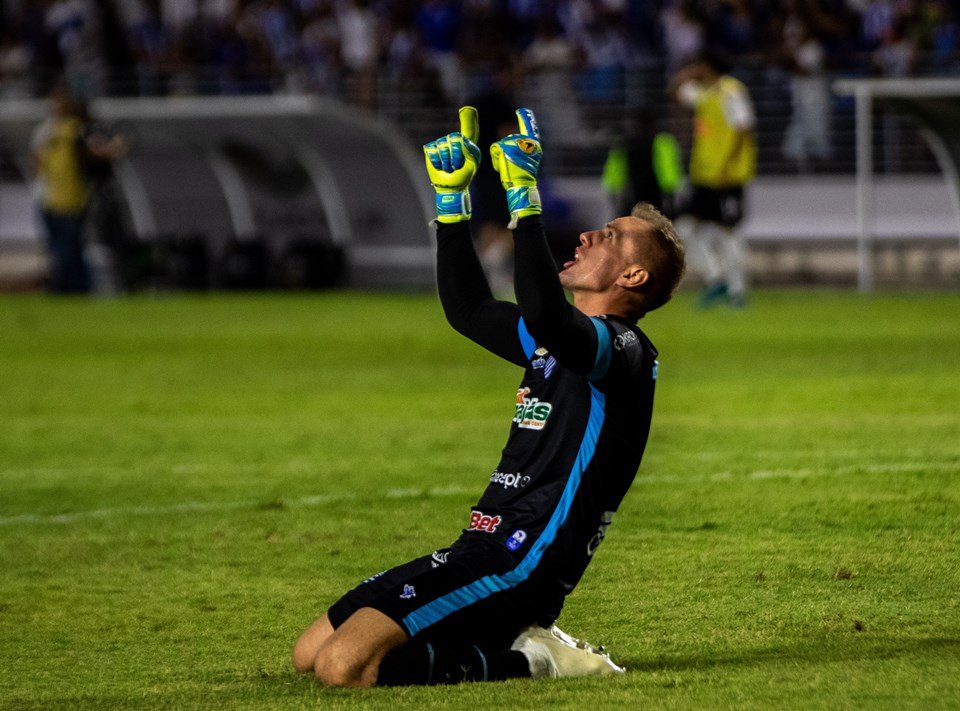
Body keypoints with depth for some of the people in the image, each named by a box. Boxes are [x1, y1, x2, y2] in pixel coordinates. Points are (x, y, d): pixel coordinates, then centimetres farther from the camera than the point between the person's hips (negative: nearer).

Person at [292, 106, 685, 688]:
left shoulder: (624, 350, -11)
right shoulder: (565, 339, 19)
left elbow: (543, 315, -33)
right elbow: (469, 308, 32)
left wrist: (524, 201, -30)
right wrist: (452, 201, 25)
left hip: (518, 568, -10)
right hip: (483, 552, 10)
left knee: (342, 665, -23)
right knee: (310, 653, 10)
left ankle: (524, 659, -8)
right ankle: (509, 640, 10)